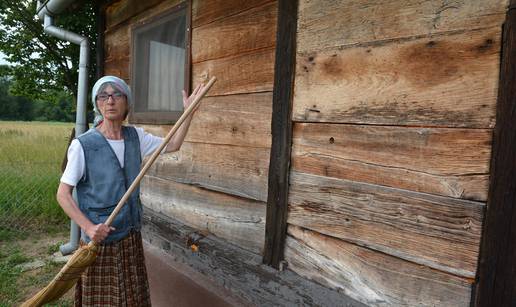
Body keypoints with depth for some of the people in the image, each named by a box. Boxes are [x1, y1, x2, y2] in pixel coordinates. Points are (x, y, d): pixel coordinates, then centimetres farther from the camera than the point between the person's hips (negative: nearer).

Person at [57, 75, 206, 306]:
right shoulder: (83, 145, -13)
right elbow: (63, 194, -9)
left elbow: (172, 145, 11)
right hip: (99, 240, -4)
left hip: (131, 236, 4)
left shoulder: (135, 137, 1)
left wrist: (189, 112, 3)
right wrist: (88, 227, -21)